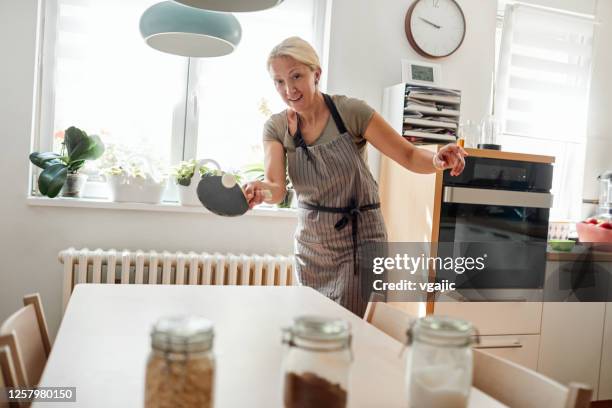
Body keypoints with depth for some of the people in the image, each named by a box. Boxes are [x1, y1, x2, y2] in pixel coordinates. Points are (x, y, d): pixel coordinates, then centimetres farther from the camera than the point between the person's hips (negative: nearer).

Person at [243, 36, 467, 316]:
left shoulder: (351, 112, -15)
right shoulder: (276, 128, -6)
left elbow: (409, 156, -14)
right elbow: (277, 188, -18)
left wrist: (437, 160, -35)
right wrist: (261, 190, -41)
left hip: (360, 238, -3)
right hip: (312, 243, 4)